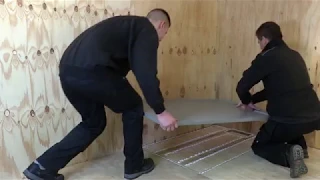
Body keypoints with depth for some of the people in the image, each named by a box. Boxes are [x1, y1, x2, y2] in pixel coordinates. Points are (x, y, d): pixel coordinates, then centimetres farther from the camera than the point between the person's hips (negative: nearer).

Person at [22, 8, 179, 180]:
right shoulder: (147, 30, 6)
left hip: (68, 70, 9)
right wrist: (160, 111, -3)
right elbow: (146, 73, -7)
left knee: (93, 122, 23)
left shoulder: (128, 25, 33)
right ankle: (134, 165, 26)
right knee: (133, 107, 13)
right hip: (91, 71, -9)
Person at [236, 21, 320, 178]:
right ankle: (300, 146, 26)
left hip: (288, 121, -7)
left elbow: (242, 86, -5)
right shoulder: (295, 55, 15)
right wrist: (253, 100, 28)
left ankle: (289, 153, -7)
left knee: (258, 146, 19)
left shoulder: (266, 58, -7)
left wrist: (246, 102, 17)